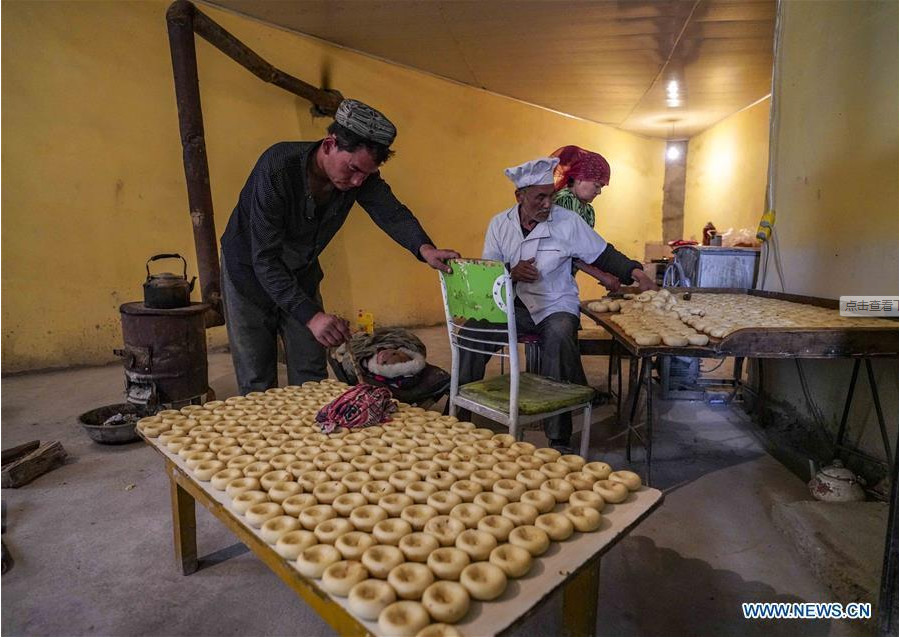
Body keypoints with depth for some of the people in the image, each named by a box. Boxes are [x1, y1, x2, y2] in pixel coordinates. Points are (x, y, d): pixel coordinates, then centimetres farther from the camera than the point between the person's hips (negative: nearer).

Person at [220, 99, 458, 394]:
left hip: (301, 274, 5)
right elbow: (264, 259, -34)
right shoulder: (278, 167, -32)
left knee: (312, 378, 5)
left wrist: (424, 248, -47)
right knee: (258, 384, -1)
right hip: (250, 274, -4)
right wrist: (310, 315, -44)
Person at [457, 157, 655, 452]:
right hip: (513, 306, 3)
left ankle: (559, 439, -23)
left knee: (558, 337, -35)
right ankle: (457, 416, -6)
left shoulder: (568, 222, -3)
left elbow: (602, 254, 3)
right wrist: (511, 272, -16)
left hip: (556, 306, -2)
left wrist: (634, 271, -11)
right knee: (473, 331, -22)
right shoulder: (500, 224, 4)